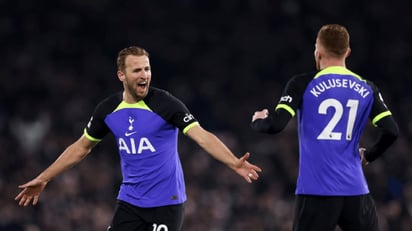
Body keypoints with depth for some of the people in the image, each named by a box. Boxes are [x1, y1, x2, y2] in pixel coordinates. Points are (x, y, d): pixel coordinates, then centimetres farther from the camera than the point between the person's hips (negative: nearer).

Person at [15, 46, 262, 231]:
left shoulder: (165, 104, -14)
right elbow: (81, 147, 16)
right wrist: (43, 178, 18)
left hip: (166, 203, -5)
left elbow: (203, 136, -22)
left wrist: (234, 163, -38)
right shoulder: (108, 110, 1)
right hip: (130, 202, 5)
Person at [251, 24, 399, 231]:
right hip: (355, 190, 3)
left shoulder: (303, 84, -2)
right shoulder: (367, 89, 8)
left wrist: (257, 121, 13)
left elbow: (275, 125, -11)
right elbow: (390, 131, 1)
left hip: (316, 192, -3)